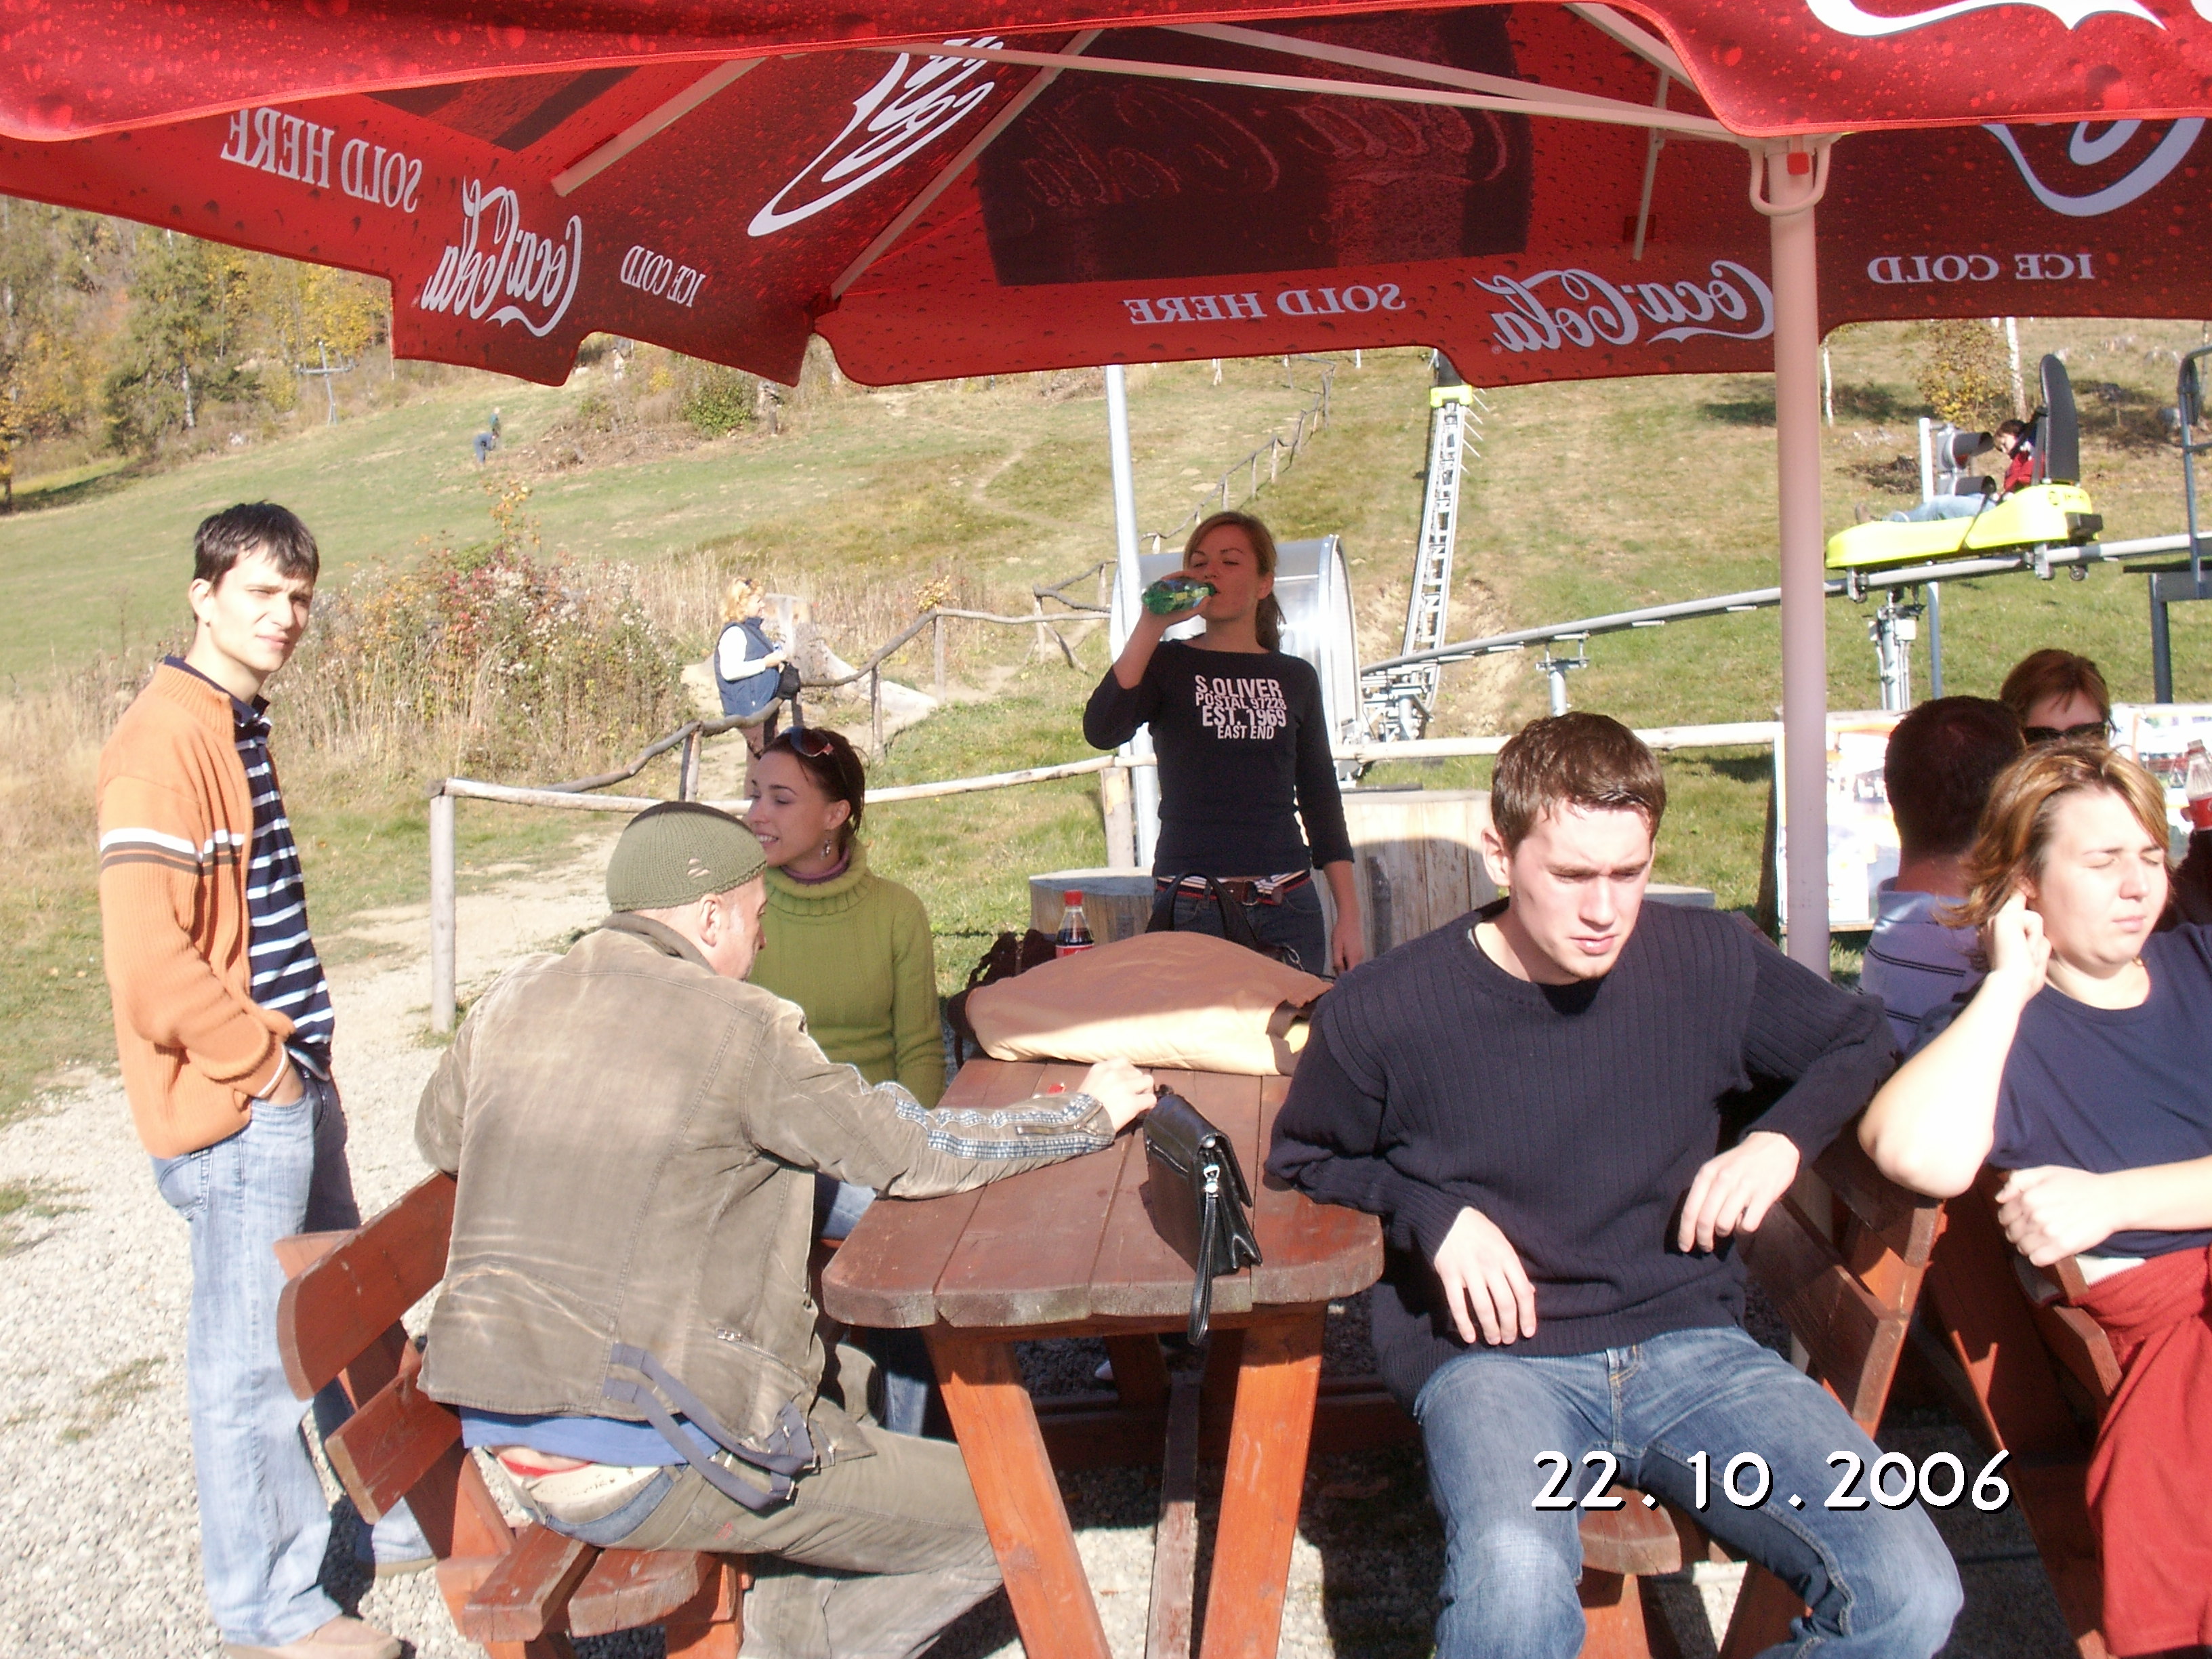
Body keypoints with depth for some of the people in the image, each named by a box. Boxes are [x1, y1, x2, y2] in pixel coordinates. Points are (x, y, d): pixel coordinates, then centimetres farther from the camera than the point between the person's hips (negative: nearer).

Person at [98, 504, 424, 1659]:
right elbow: (147, 960, -24)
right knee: (251, 1357, 4)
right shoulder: (163, 742, -18)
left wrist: (302, 1052, 13)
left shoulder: (242, 727, 12)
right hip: (234, 1106, -9)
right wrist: (260, 1062, -14)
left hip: (293, 1086, 9)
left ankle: (394, 1521, 39)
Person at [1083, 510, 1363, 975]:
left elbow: (1322, 800, 13)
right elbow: (1101, 732, -16)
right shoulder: (1168, 664, 4)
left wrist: (1350, 917, 8)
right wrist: (1151, 624, -18)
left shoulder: (1295, 678, 11)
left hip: (1287, 906, 2)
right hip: (1191, 910, -2)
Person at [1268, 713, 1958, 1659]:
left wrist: (1783, 1140, 1)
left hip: (1686, 1340, 4)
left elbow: (1859, 1042, 20)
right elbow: (1301, 1159, 11)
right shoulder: (1383, 1014, -7)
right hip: (1493, 1358, -3)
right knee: (1515, 1581, -38)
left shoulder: (1710, 964, 1)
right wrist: (1433, 1214, -7)